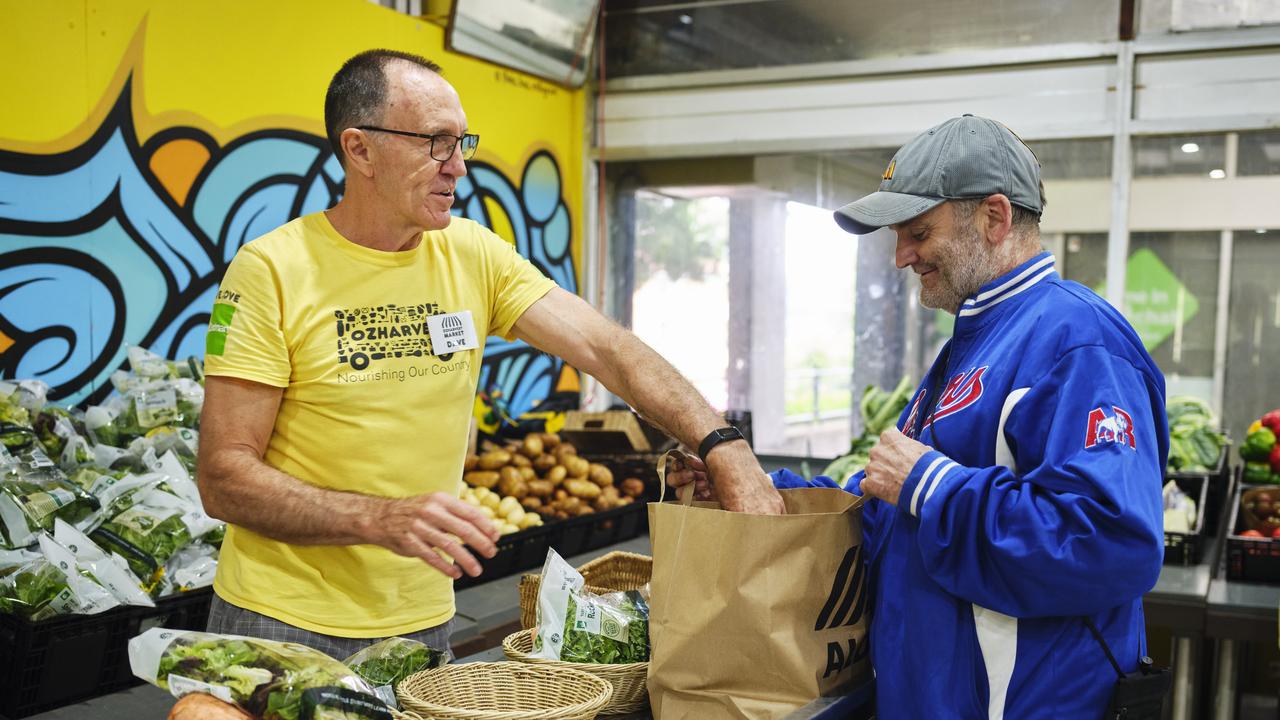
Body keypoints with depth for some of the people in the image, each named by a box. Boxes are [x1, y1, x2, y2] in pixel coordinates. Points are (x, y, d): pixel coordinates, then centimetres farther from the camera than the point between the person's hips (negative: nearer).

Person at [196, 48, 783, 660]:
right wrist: (382, 519, -28)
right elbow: (223, 478, -15)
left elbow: (606, 350, -8)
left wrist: (727, 450, -22)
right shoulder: (270, 270, -14)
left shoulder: (474, 255, -2)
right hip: (284, 620, -3)